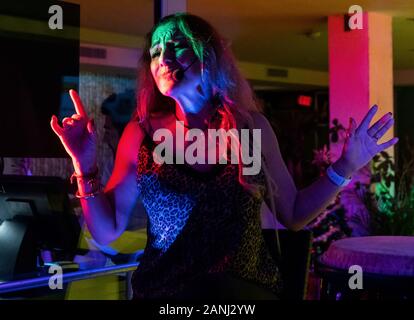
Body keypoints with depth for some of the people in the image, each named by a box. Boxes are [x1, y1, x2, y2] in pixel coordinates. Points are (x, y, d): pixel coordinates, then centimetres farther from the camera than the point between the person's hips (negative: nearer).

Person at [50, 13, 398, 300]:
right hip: (165, 290, 1)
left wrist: (344, 167, 2)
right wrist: (86, 167, -9)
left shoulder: (252, 126, 3)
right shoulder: (141, 133, 2)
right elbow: (107, 231, 3)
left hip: (250, 289, 0)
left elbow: (293, 214, 13)